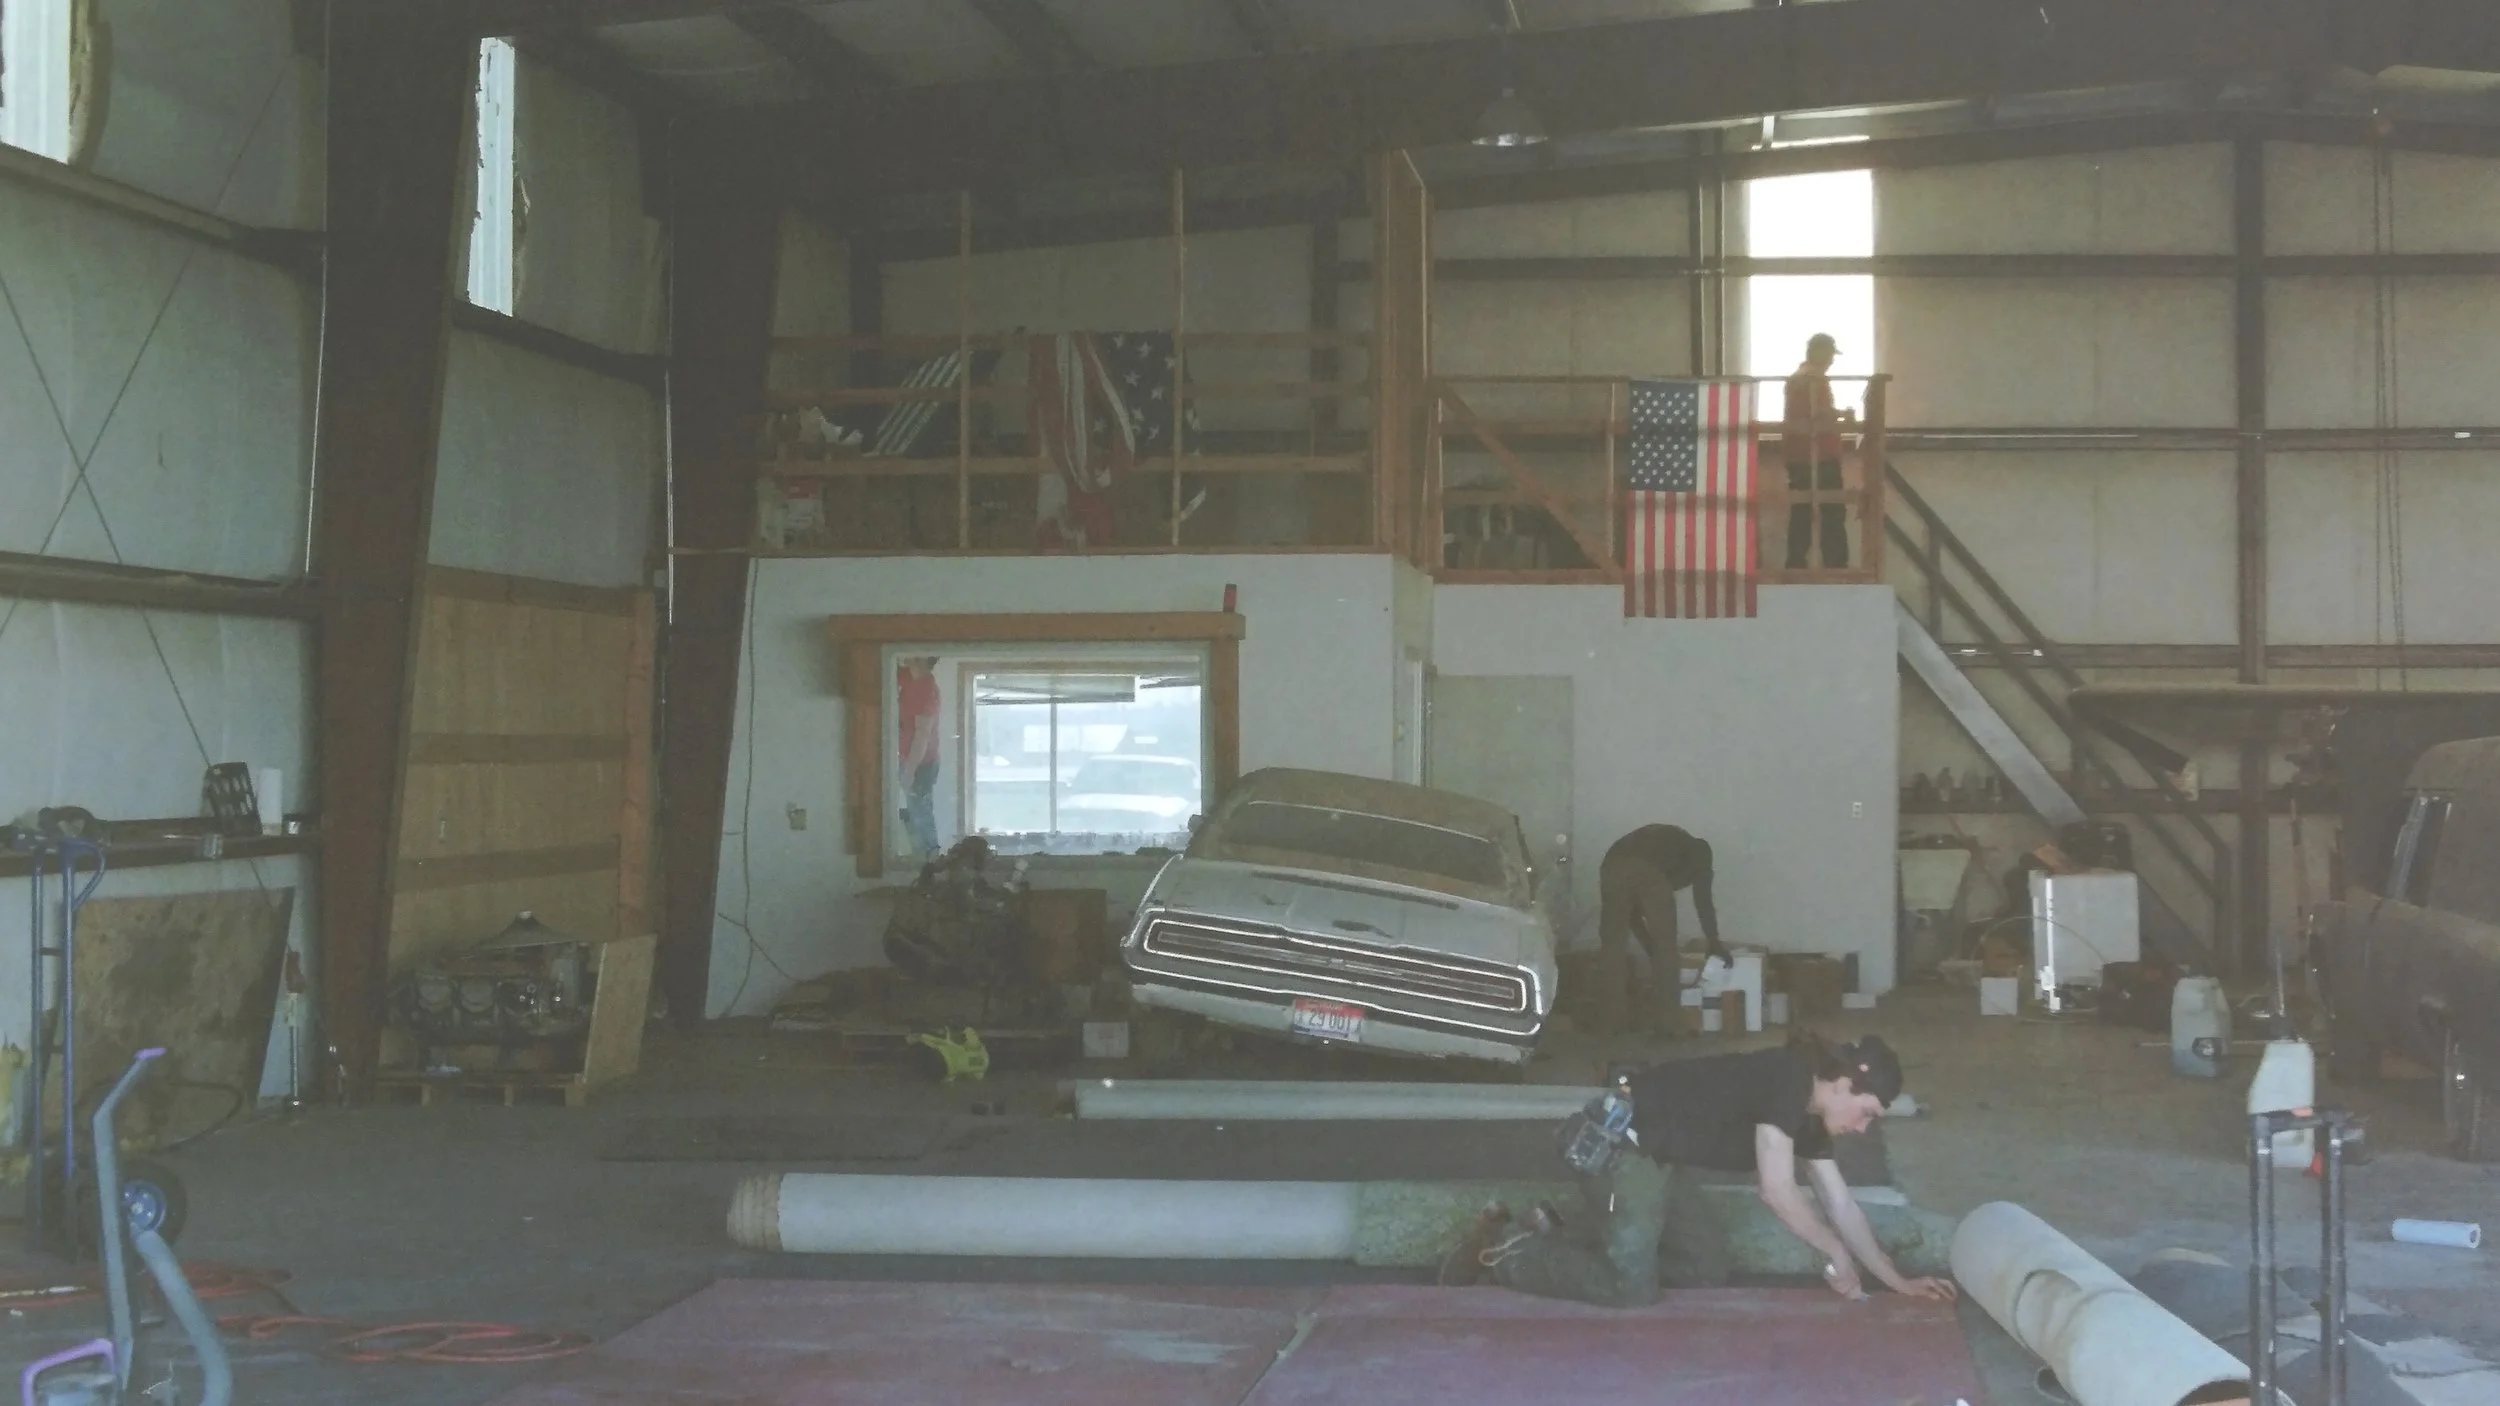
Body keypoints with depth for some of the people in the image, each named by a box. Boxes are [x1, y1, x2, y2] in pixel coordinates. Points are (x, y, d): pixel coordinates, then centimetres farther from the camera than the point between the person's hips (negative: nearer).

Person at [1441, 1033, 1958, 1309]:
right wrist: (1837, 1255, -10)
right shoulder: (1788, 1078, -20)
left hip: (1658, 1155, 10)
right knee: (1632, 1288, -18)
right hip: (1617, 1140, -10)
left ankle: (1566, 1235, 15)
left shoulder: (1808, 1112, 9)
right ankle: (1503, 1248, -1)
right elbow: (1777, 1191, -22)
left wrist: (1896, 1280, 12)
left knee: (1712, 1270, 8)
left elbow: (1840, 1202, 14)